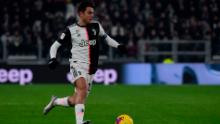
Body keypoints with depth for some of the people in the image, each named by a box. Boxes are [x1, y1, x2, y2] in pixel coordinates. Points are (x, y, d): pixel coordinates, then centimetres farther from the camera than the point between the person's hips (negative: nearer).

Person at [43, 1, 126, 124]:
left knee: (75, 101, 8)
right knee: (83, 88, -32)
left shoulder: (96, 26, 6)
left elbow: (106, 37, 23)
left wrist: (118, 46, 8)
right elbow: (55, 45, 4)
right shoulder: (71, 30, -3)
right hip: (77, 65, -5)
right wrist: (53, 58, -13)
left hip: (91, 69, 5)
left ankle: (55, 101, 37)